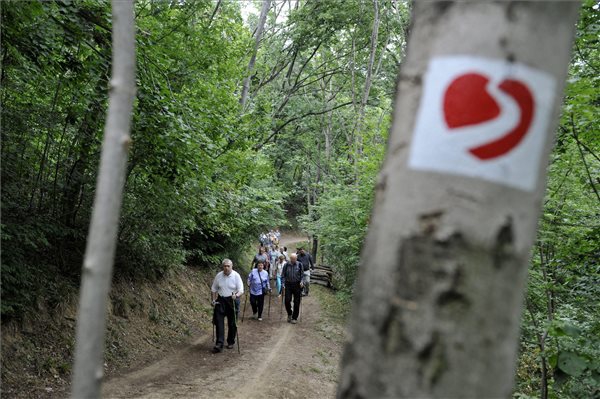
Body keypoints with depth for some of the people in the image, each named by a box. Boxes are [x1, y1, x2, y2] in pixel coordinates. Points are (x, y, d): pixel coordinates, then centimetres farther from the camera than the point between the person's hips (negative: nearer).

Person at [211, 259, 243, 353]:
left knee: (232, 323, 8)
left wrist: (236, 295, -33)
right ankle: (219, 344, -6)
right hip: (221, 300, 2)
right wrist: (214, 299, 1)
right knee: (219, 322, -6)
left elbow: (241, 291, -14)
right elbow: (214, 289, 11)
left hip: (232, 301, -2)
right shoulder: (218, 275, -1)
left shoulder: (236, 276, -10)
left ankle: (231, 342, 25)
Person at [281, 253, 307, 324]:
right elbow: (283, 275, 5)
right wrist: (283, 283, -6)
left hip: (297, 285, 0)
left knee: (296, 302, 3)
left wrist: (302, 281, -10)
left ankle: (294, 318, 14)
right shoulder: (286, 265, 0)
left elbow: (302, 275, 6)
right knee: (287, 300, -5)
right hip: (288, 284, 0)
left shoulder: (300, 265, 0)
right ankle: (289, 314, 22)